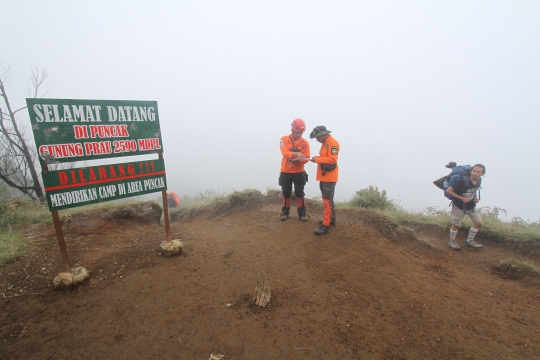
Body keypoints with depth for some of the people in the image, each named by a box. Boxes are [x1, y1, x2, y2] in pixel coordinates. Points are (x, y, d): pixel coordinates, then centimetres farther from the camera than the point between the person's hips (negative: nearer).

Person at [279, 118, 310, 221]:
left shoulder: (305, 143, -3)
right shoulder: (284, 139, -6)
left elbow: (306, 158, -5)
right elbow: (285, 153, -22)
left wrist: (299, 159, -27)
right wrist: (296, 153, -39)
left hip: (299, 172, 0)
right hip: (286, 172, 0)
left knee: (299, 193, 6)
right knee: (286, 193, 9)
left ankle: (302, 213, 18)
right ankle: (285, 212, 23)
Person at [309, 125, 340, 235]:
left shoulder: (333, 143, -15)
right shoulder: (324, 143, 15)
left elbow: (332, 159, -25)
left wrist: (317, 159, -19)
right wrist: (317, 159, 3)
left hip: (329, 177, -10)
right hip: (323, 176, 10)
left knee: (327, 201, -7)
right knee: (327, 199, 19)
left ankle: (326, 225, -2)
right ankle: (331, 219, 34)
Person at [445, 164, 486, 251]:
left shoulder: (479, 180, -5)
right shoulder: (463, 180, -27)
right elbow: (448, 191, -26)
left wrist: (476, 198, -3)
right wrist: (462, 198, -24)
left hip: (471, 205, 6)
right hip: (459, 205, -6)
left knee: (478, 222, 5)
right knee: (455, 224, 7)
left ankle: (469, 240, 23)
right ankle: (452, 242, 22)